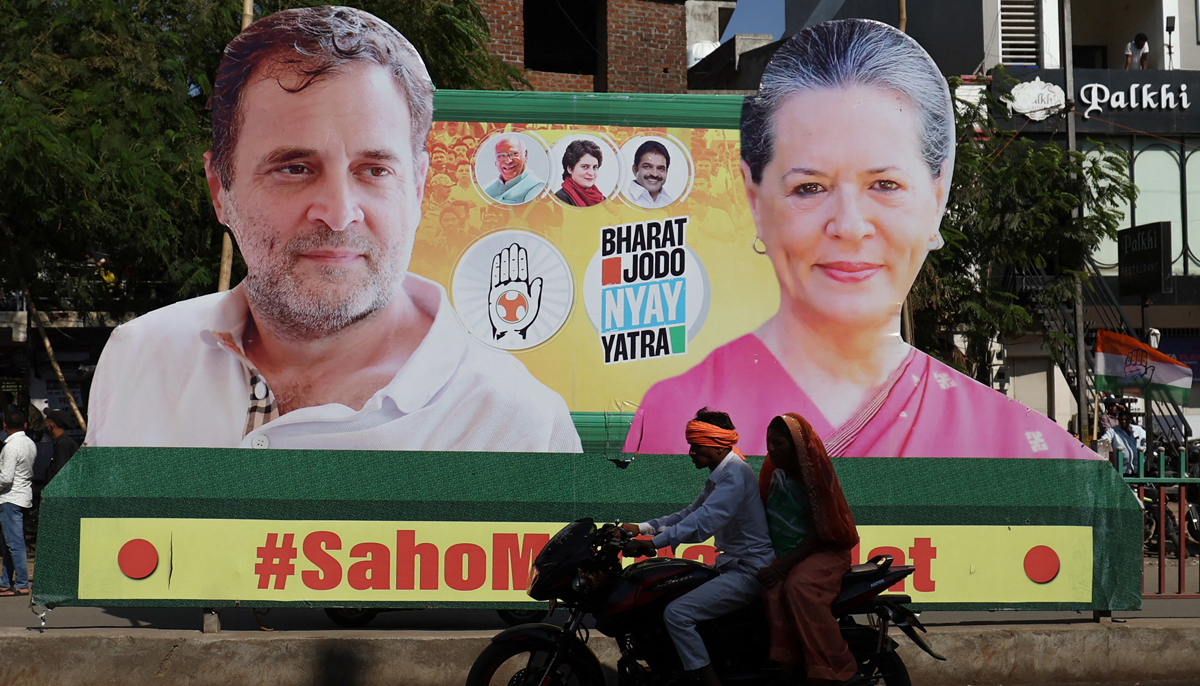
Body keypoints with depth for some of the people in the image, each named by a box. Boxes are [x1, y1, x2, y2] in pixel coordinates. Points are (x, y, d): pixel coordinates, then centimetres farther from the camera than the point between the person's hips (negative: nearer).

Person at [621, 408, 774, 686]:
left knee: (677, 614, -22)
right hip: (733, 566, 11)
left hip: (748, 571, -11)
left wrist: (652, 542, -33)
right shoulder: (718, 476, 16)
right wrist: (642, 528, 10)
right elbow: (690, 514, 20)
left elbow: (704, 521, -29)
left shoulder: (735, 473, -17)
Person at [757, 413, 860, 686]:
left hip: (825, 551, -4)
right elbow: (764, 519, 15)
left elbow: (818, 533, -13)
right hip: (784, 557, 5)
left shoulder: (816, 474, -9)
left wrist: (783, 566, -22)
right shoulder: (772, 472, 8)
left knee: (798, 585, -35)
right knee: (773, 589, -29)